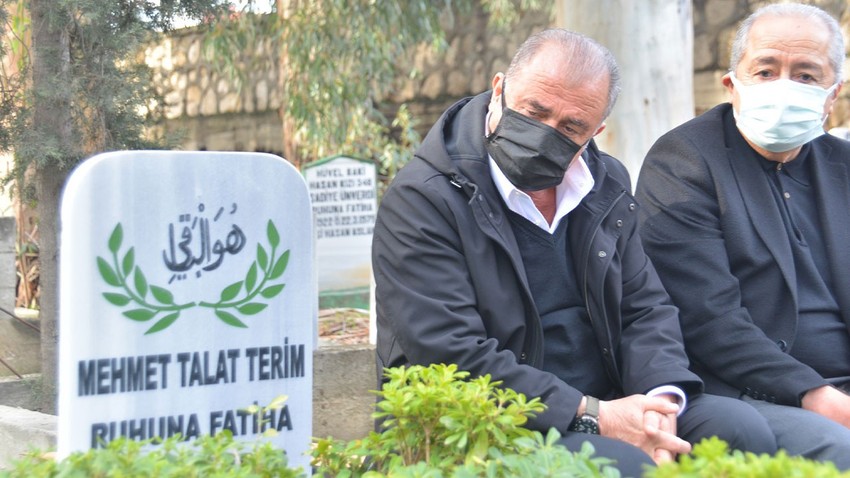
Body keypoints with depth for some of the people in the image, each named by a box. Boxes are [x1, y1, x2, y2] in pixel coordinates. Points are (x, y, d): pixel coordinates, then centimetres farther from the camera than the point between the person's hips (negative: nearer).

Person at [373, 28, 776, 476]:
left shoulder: (606, 185, 11)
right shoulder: (420, 200, -11)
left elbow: (646, 307, 10)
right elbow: (455, 362, -18)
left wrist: (660, 400, -12)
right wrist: (593, 416, -21)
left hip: (605, 408, 7)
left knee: (741, 427, -13)